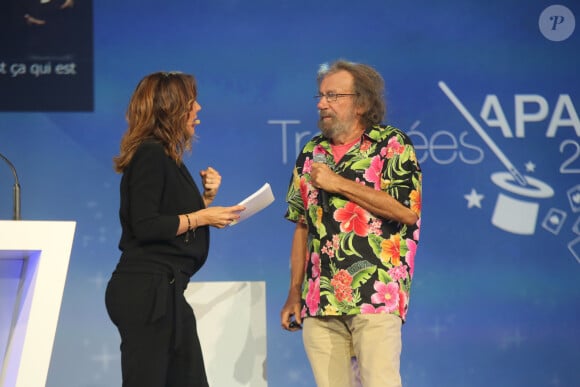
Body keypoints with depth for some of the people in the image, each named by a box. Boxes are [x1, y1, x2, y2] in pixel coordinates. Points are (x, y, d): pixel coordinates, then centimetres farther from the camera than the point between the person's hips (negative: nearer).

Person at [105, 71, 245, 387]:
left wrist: (207, 197, 7)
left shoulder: (167, 157, 17)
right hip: (147, 292, -10)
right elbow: (145, 226, -20)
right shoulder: (149, 155, -11)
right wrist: (201, 217, -13)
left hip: (165, 291, 10)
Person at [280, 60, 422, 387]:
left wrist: (339, 183, -10)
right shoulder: (312, 153, 17)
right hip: (319, 301, 5)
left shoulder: (391, 145, 0)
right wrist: (294, 294, 14)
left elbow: (408, 211, -14)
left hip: (375, 298, -5)